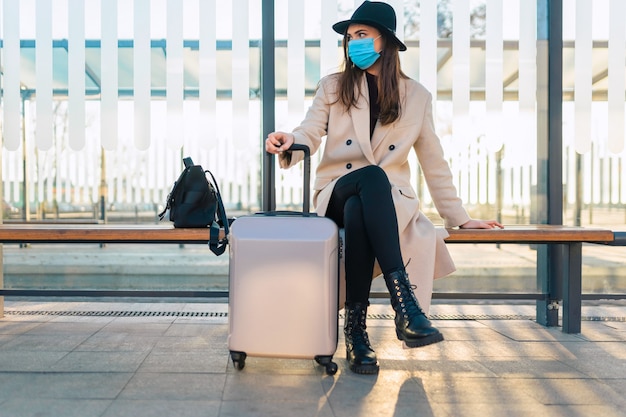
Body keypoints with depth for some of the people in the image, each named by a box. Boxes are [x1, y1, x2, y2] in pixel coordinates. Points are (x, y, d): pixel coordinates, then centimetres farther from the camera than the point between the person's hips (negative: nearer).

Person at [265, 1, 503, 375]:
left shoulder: (417, 97, 10)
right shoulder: (332, 88, 10)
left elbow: (434, 163, 12)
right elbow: (310, 134, -4)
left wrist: (459, 217, 11)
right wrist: (290, 143, -29)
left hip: (390, 198, 0)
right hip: (338, 193, 0)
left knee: (357, 212, -38)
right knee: (371, 176, -38)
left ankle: (356, 326, -33)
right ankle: (404, 299, -43)